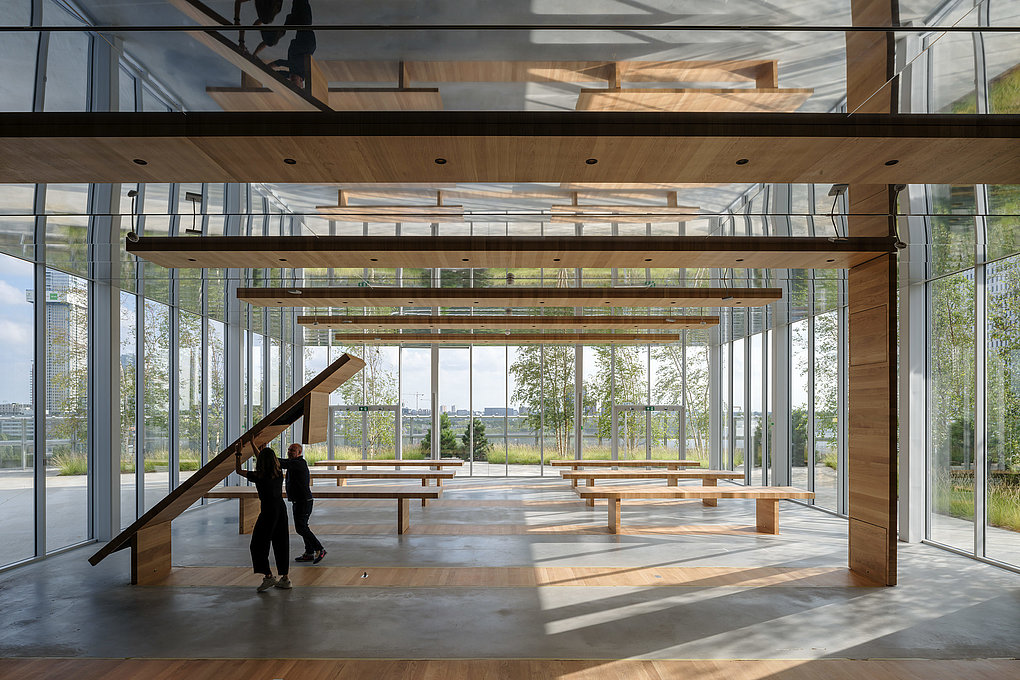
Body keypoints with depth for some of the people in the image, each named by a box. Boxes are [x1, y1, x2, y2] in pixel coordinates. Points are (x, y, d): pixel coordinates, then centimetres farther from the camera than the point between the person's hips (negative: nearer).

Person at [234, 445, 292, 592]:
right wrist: (263, 452, 37)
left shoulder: (258, 476, -13)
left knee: (258, 545, 5)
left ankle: (268, 576, -4)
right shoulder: (279, 473, 2)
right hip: (282, 509, 6)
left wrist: (237, 455, 16)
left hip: (268, 512, -6)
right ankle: (285, 578, 14)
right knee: (281, 544, 11)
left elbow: (239, 470, 2)